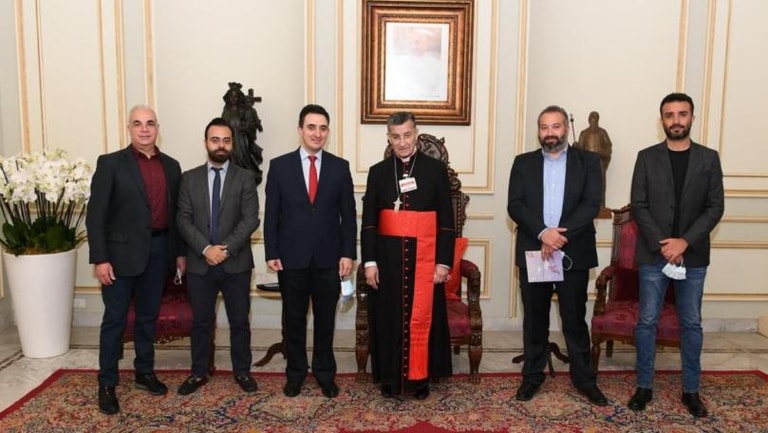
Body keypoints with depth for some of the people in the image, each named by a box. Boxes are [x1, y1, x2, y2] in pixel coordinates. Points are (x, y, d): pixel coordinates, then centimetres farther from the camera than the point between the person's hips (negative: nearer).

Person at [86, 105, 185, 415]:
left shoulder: (171, 166, 8)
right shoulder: (110, 163, -5)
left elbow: (176, 212, 12)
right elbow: (95, 215, -9)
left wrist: (180, 252, 9)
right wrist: (99, 258, -15)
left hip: (158, 250, 4)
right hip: (122, 252, -4)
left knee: (148, 316, 15)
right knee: (114, 319, 4)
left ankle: (145, 373, 29)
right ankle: (107, 384, 16)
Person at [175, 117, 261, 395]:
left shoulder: (245, 178, 1)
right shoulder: (190, 178, 6)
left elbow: (250, 219, -8)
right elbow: (183, 220, -2)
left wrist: (226, 249, -18)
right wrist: (205, 249, -16)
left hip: (236, 263, -1)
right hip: (199, 263, 1)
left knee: (239, 321, 9)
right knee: (201, 322, 12)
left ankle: (242, 372, 24)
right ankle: (199, 373, 27)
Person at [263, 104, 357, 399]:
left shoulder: (340, 167, 2)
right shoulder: (279, 166, 0)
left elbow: (348, 215, 2)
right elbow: (271, 215, 0)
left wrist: (348, 253, -4)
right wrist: (271, 254, -5)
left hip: (329, 259, 1)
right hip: (291, 258, 0)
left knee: (325, 320, 12)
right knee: (293, 320, 12)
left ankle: (325, 374, 28)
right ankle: (295, 373, 29)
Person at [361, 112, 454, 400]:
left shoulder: (436, 170, 0)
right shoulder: (378, 172, 5)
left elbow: (446, 221, -1)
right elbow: (369, 221, 3)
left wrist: (444, 261, -6)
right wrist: (369, 261, -3)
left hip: (424, 256, -1)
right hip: (388, 256, 2)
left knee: (422, 317, 3)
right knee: (389, 316, 8)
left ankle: (420, 377, 20)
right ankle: (390, 377, 22)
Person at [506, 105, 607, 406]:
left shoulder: (588, 161, 4)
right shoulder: (523, 163, 7)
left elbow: (592, 204, -8)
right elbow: (515, 205, -4)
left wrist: (561, 235, -18)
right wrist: (543, 232, -18)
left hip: (574, 253, -1)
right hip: (533, 252, 1)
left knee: (575, 319, 9)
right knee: (534, 319, 11)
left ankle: (584, 378, 23)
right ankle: (532, 376, 24)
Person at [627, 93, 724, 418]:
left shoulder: (709, 158, 3)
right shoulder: (647, 157, 1)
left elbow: (715, 207, -1)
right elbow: (639, 206, -3)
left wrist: (685, 242, -13)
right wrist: (662, 244, -13)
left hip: (693, 255, 1)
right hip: (654, 254, -1)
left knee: (691, 324, 9)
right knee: (647, 322, 4)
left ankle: (691, 390, 22)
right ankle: (644, 386, 17)